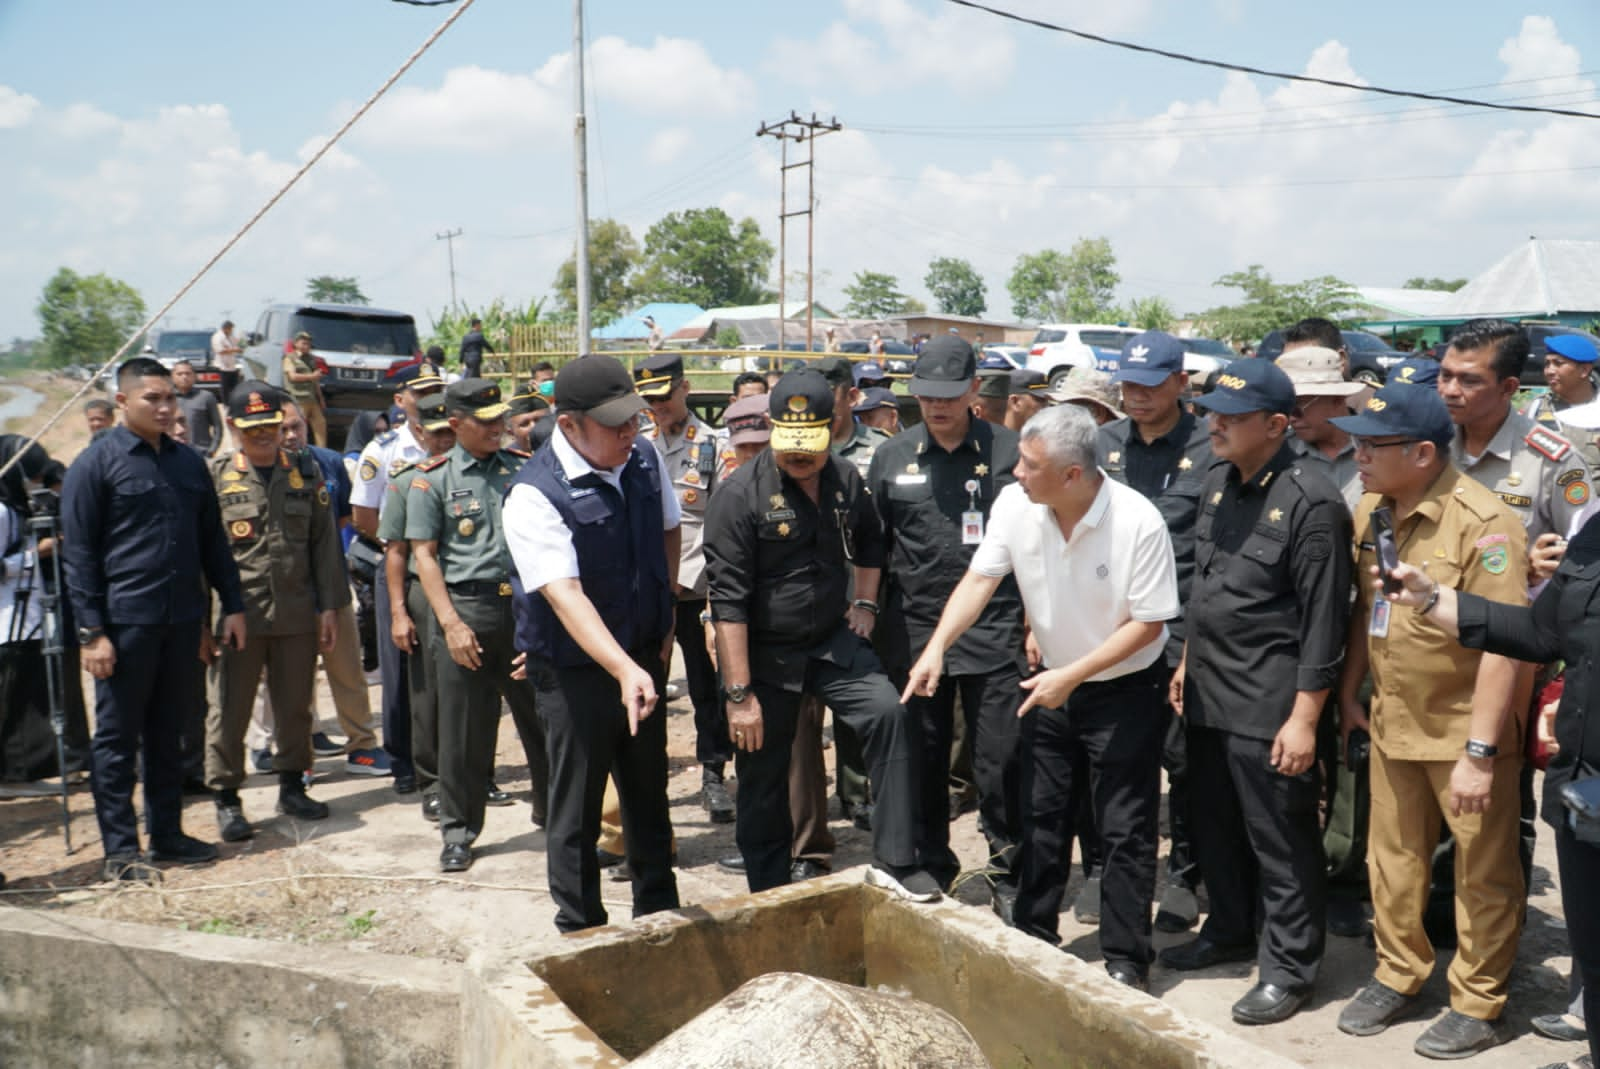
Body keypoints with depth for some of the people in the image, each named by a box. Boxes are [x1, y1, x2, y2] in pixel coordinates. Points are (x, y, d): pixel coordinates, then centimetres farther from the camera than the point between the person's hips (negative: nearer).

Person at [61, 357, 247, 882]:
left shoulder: (189, 462, 11)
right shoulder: (96, 464, -5)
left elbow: (213, 539, 16)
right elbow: (78, 554, -7)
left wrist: (232, 605, 11)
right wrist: (91, 631, -12)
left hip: (181, 621, 5)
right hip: (124, 622, -5)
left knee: (167, 734, 14)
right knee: (117, 738, 4)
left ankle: (167, 834, 25)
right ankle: (120, 850, 12)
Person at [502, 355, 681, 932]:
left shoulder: (644, 460, -2)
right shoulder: (534, 495, -22)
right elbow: (565, 594, -31)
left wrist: (662, 619, 11)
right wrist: (625, 670, -42)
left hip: (644, 656, 6)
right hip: (576, 670, -6)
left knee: (649, 791, 19)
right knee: (577, 805, 6)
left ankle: (658, 911, 37)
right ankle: (581, 932, 24)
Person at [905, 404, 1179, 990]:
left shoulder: (1138, 522, -26)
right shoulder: (1014, 504, -14)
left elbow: (1148, 623, -19)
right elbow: (981, 578, -9)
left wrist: (1072, 675, -22)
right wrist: (937, 646, -23)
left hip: (1125, 689, -4)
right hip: (1051, 684, 5)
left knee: (1125, 830, 3)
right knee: (1040, 816, 14)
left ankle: (1126, 960, 18)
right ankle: (1033, 937, 31)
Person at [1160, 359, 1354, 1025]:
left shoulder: (1310, 503, -16)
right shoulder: (1218, 482, 8)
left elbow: (1322, 621, -16)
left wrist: (1304, 719, -16)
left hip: (1268, 707, -8)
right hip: (1208, 693, 8)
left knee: (1280, 843, 6)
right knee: (1215, 827, 20)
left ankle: (1287, 969, 21)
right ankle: (1230, 932, 39)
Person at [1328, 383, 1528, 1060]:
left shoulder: (1482, 523, -21)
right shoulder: (1370, 510, 0)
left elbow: (1502, 645, -23)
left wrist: (1479, 752, -24)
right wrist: (1348, 694, 14)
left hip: (1465, 731, -6)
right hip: (1393, 723, 6)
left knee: (1483, 874, 10)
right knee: (1392, 859, 18)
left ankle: (1477, 1006, 27)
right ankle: (1398, 974, 37)